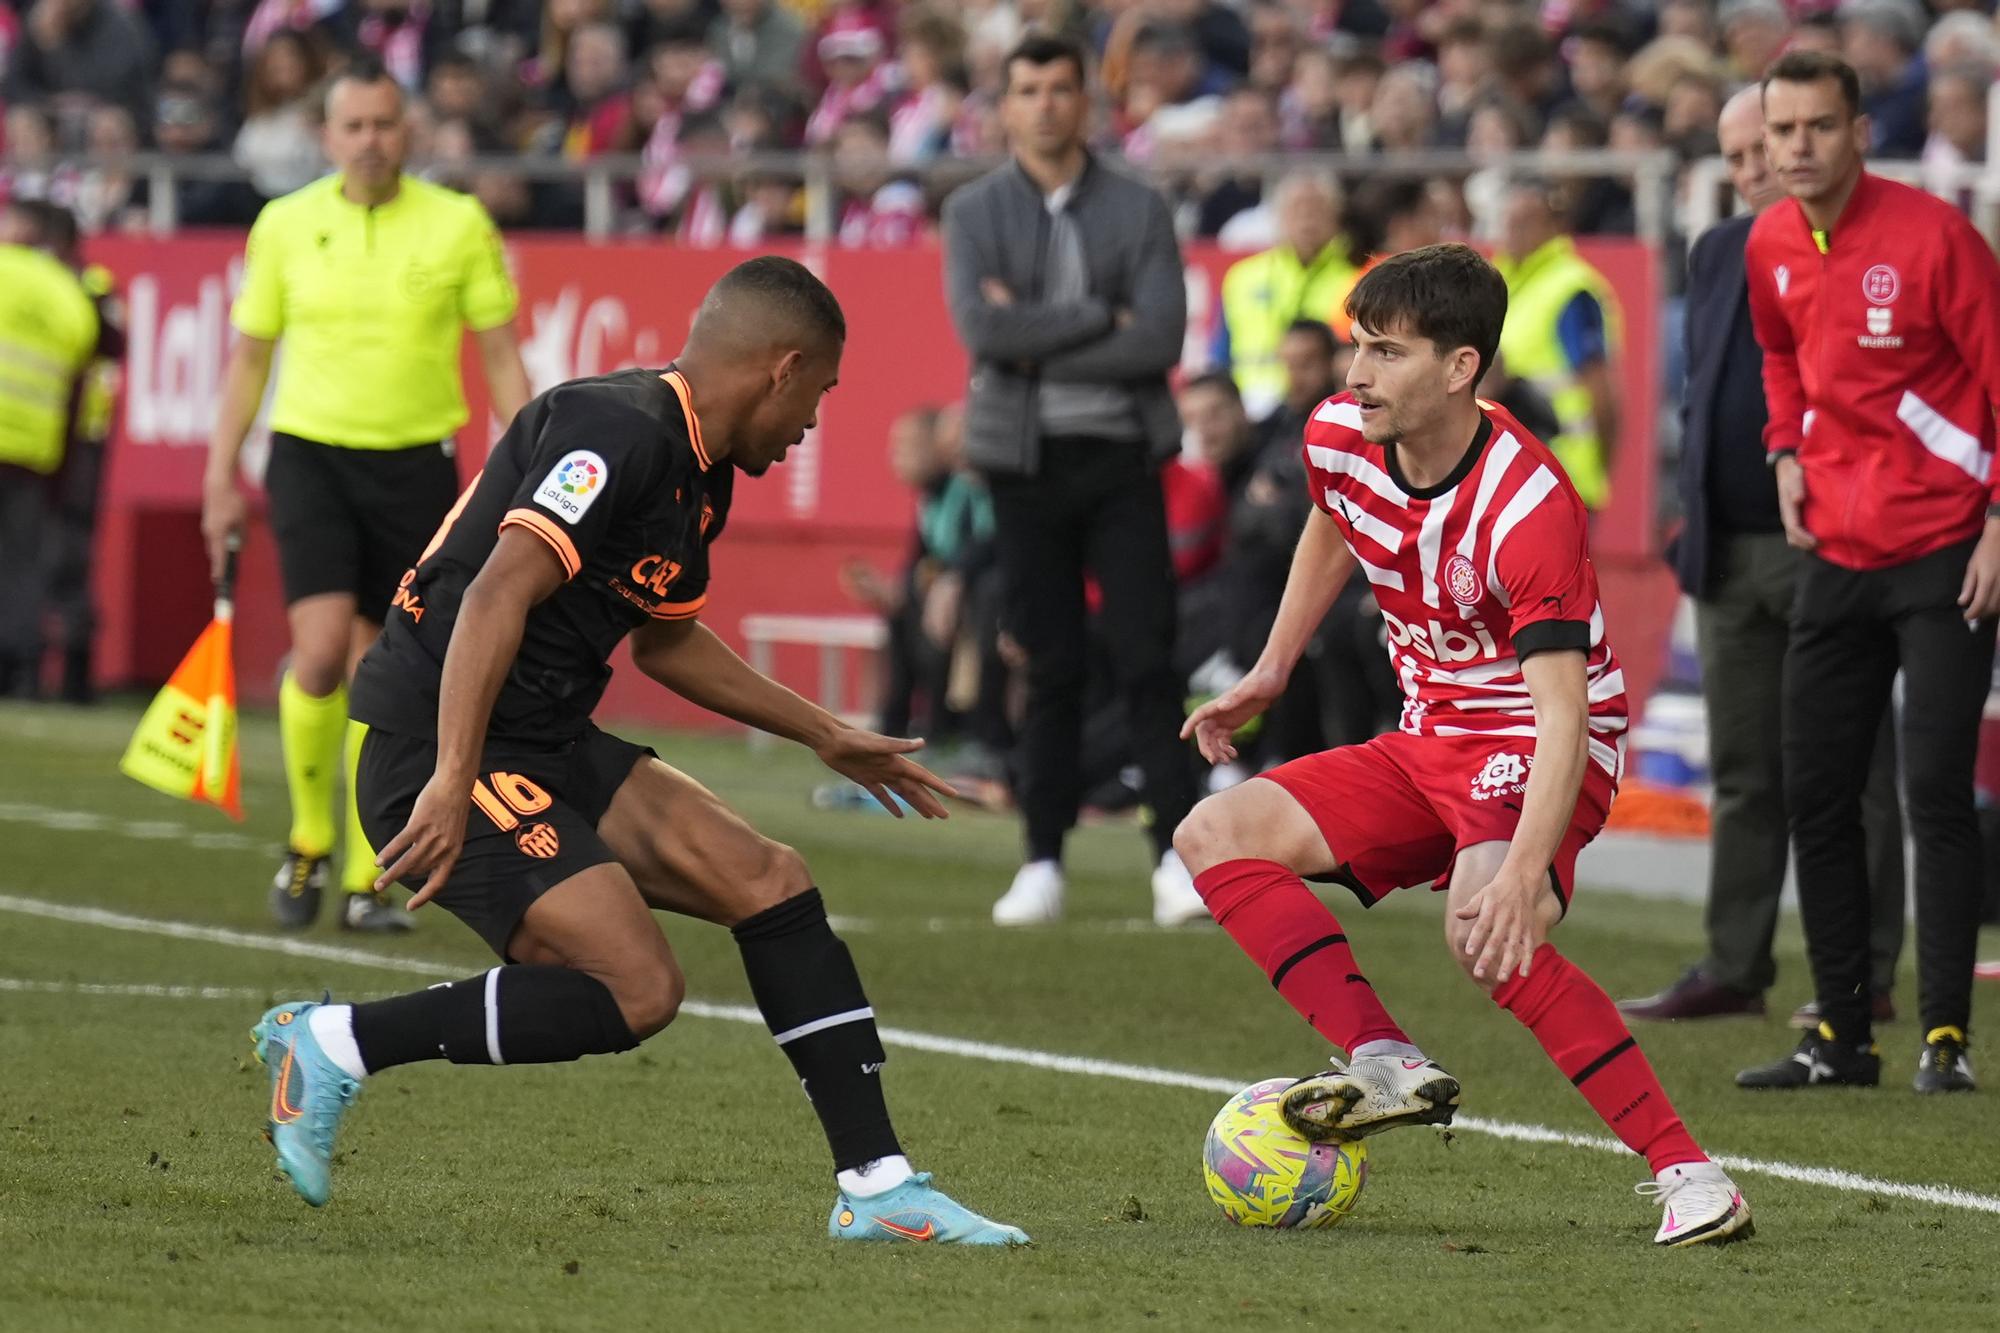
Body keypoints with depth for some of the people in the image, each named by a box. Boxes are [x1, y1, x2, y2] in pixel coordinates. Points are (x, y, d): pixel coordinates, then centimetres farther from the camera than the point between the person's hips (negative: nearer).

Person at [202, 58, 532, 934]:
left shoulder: (459, 226, -1)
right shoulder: (285, 225, 2)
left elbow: (501, 357, 4)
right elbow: (249, 357, 10)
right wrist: (222, 476, 7)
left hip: (414, 466, 0)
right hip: (311, 456, 0)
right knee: (321, 650, -18)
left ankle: (364, 881, 13)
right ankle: (309, 843, 2)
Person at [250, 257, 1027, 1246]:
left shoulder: (702, 476, 15)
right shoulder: (617, 432, -17)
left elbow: (663, 638, 32)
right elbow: (498, 593, -27)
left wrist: (827, 738, 36)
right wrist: (450, 784, -35)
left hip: (554, 750, 10)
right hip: (441, 757, -10)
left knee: (767, 881, 0)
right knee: (637, 989, -19)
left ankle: (876, 1187, 3)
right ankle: (335, 1044, -9)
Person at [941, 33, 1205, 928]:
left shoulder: (1137, 210, 4)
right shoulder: (975, 214, 5)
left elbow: (1161, 339, -8)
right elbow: (983, 329, -11)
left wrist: (1036, 343, -10)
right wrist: (1103, 319, -12)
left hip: (1121, 455, 0)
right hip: (1026, 458, 0)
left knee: (1146, 661, -7)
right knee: (1052, 668, 2)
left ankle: (1177, 854, -8)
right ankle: (1043, 863, 9)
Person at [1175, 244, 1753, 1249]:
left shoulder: (1526, 506, -29)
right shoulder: (1339, 440, -7)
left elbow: (1565, 712, -35)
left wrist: (1522, 876, -46)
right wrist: (1271, 671, 21)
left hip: (1536, 752, -9)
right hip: (1429, 741, 9)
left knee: (1482, 931, -35)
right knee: (1216, 835, -3)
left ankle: (1683, 1168, -33)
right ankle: (1389, 1064, -15)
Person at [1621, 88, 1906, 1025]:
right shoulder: (1718, 254, 14)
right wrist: (1697, 521, 11)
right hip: (1731, 553, 6)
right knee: (1744, 775, 8)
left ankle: (1865, 975, 4)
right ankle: (1734, 971, 12)